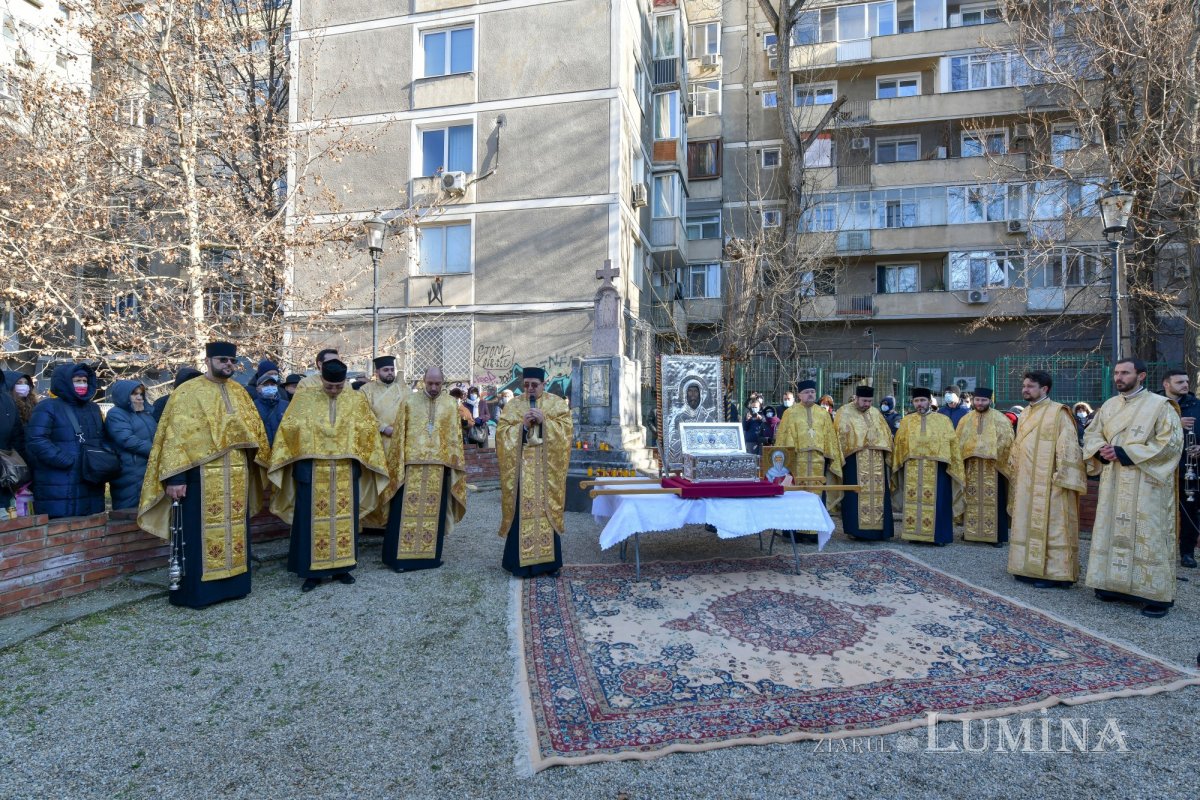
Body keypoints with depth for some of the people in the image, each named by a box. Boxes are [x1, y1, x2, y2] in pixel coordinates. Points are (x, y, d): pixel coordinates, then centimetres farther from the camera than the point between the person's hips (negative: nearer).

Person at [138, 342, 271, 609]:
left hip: (236, 475, 6)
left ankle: (233, 583, 23)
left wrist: (260, 463, 7)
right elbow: (176, 436, -10)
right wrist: (175, 477, -16)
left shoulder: (238, 392, 12)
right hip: (202, 475, -5)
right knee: (201, 532, 1)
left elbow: (254, 429, 16)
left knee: (234, 528, 11)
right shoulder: (188, 392, -4)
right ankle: (195, 591, 12)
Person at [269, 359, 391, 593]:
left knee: (344, 518, 8)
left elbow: (368, 431, 5)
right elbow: (288, 428, 3)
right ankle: (312, 571, 16)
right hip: (312, 470, -1)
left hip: (346, 471, 1)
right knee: (312, 520, 4)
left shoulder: (356, 400, 3)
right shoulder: (304, 398, 0)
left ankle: (341, 567, 21)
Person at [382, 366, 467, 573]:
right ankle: (401, 555, 8)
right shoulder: (409, 400, 3)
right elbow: (399, 432, 4)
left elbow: (454, 436, 9)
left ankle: (430, 554, 17)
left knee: (434, 509, 7)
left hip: (439, 464, 2)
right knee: (407, 509, 0)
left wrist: (456, 462, 6)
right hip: (412, 463, -1)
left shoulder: (450, 404, 7)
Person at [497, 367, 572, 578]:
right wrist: (522, 425, -14)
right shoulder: (513, 405, 8)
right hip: (521, 467, 0)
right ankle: (521, 561, 9)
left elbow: (565, 429, -3)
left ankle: (546, 559, 14)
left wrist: (544, 421, -15)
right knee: (521, 511, -1)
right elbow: (502, 432, 0)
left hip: (547, 467, 0)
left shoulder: (557, 404, 6)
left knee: (546, 510, 3)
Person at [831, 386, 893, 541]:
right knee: (856, 495, -4)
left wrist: (887, 457, 10)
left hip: (876, 462, 5)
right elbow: (839, 437, -4)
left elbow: (886, 434, 17)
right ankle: (855, 528, 2)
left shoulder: (876, 412, 15)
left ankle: (877, 528, 12)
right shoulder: (844, 413, 0)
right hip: (854, 461, -5)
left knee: (878, 493, 4)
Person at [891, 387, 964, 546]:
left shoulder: (943, 420, 4)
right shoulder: (906, 421, 9)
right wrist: (898, 466, 6)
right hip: (912, 470, 2)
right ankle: (914, 532, 14)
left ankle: (939, 535, 12)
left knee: (937, 502, 2)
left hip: (937, 470, -2)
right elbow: (899, 445, 11)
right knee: (913, 501, 5)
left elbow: (952, 444, 3)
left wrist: (955, 468, -2)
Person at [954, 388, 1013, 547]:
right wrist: (966, 454, 2)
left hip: (993, 467, -3)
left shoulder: (999, 419, 0)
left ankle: (997, 535, 5)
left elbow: (1007, 440, -6)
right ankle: (971, 531, 17)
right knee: (971, 499, 8)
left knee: (994, 501, -1)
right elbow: (958, 441, 12)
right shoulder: (966, 419, 11)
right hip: (970, 467, 3)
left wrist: (992, 453, -11)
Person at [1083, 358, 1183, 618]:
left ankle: (1156, 594, 7)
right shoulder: (1109, 406, 11)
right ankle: (1117, 584, 19)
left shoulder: (1160, 405, -5)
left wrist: (1125, 453, -17)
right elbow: (1091, 434, 15)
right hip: (1113, 483, 5)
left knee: (1148, 536, -3)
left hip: (1146, 484, -5)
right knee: (1113, 532, 8)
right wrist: (1101, 450, -7)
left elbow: (1170, 442, -12)